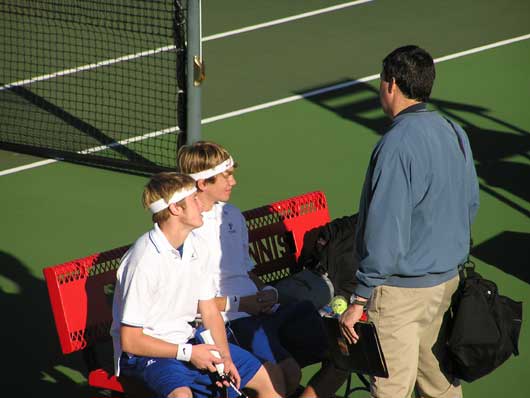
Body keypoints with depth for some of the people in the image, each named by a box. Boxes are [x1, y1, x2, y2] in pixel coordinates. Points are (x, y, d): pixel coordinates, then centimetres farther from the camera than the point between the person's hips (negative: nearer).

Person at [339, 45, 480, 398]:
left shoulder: (397, 145, -22)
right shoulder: (454, 132, 4)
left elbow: (384, 230, -24)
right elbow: (470, 205, 15)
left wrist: (360, 300, -19)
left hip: (402, 289, -8)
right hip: (447, 279, 8)